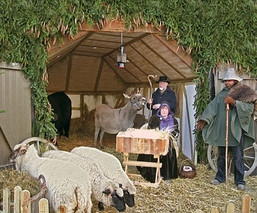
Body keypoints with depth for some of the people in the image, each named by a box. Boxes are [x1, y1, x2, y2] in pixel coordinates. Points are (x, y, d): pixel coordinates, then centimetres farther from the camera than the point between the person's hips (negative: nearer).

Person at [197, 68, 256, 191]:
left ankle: (240, 180, 7)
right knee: (221, 155, 11)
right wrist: (203, 120, -5)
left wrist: (234, 102, -19)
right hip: (221, 129, 4)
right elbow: (212, 107, 6)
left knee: (238, 156, -2)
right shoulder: (221, 94, 14)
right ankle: (220, 177, 24)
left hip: (236, 130, -4)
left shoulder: (244, 93, 3)